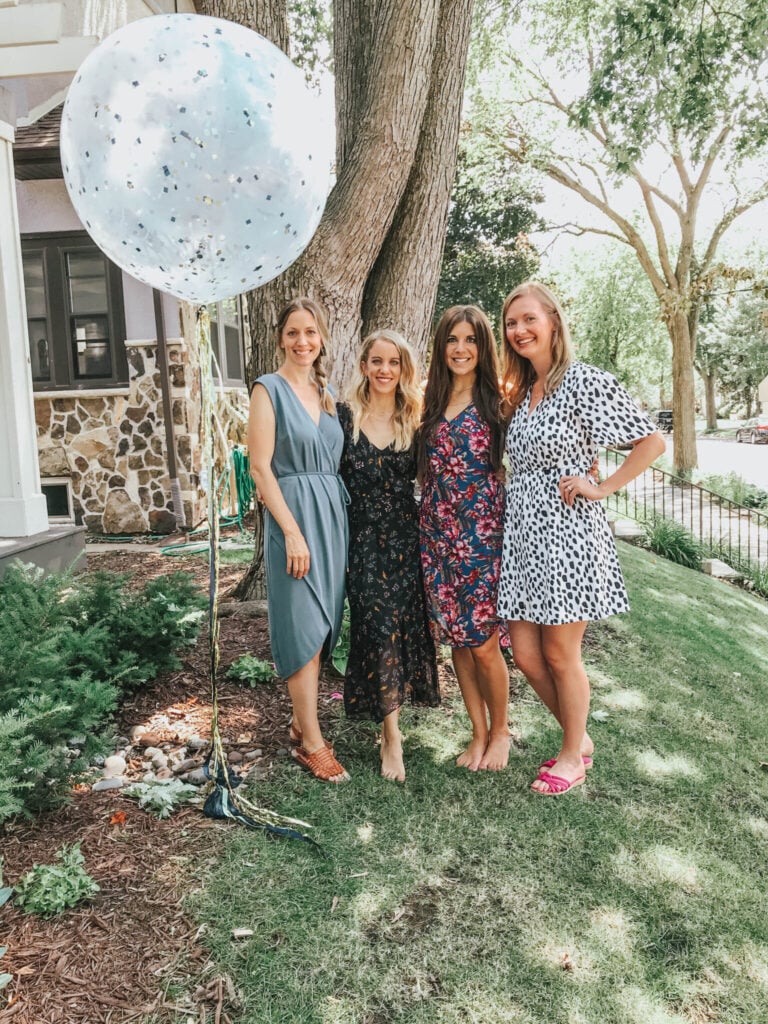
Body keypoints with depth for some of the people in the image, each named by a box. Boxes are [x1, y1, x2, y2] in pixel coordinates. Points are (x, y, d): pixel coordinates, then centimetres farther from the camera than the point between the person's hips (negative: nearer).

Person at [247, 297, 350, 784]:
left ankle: (301, 722, 25)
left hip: (333, 512, 7)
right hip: (294, 513, -7)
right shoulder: (269, 389, -5)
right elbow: (261, 467, -11)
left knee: (322, 625, 11)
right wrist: (292, 531, -16)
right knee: (304, 626, -4)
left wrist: (338, 519, 7)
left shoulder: (327, 392, 13)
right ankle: (312, 742, 7)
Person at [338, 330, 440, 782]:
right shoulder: (345, 416, 0)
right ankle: (392, 737, 8)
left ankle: (391, 712, 26)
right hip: (363, 537, -2)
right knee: (379, 628, -4)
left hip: (407, 535, 2)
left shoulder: (416, 419, 5)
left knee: (408, 623, 4)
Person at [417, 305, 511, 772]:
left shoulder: (497, 400, -3)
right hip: (439, 533, 4)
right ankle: (479, 733, 26)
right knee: (457, 639, 9)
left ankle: (500, 731, 23)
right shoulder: (434, 404, 10)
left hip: (484, 532, -4)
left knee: (484, 642, 0)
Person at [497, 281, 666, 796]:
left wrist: (602, 487, -13)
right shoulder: (519, 391, 13)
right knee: (525, 653, 9)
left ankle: (573, 756, 25)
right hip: (523, 533, 7)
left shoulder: (585, 381, -10)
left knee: (560, 653, 3)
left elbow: (652, 442, -10)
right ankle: (580, 738, 31)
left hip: (567, 533, -7)